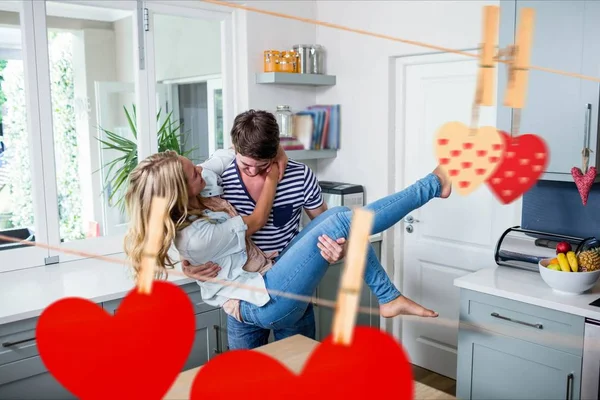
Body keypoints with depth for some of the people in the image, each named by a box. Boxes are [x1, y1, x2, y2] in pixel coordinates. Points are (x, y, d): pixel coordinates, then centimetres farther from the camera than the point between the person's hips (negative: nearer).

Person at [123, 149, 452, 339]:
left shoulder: (191, 208, 2)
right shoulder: (193, 237, -24)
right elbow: (256, 221, -11)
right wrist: (274, 175, -1)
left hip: (263, 277, 10)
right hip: (265, 302, -10)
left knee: (335, 216, 0)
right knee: (342, 223, -18)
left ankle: (389, 298, 4)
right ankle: (432, 185, -1)